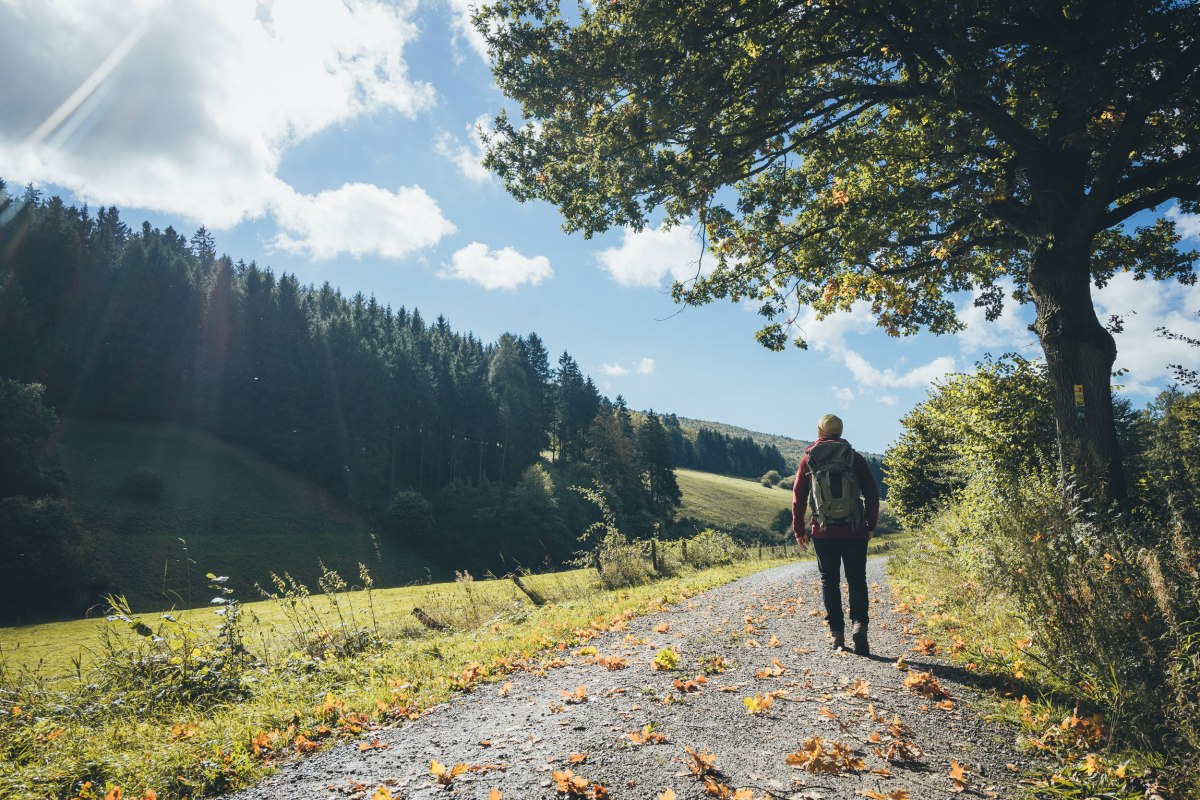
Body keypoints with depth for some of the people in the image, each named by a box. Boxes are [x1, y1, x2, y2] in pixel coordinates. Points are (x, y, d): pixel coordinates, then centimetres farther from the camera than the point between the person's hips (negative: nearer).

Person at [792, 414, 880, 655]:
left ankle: (837, 633, 7)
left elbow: (798, 497, 2)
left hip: (823, 532, 0)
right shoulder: (855, 458, 2)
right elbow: (872, 493, 2)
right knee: (857, 581, 7)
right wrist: (871, 526, 10)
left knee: (829, 581, 9)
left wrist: (799, 530, 7)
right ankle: (858, 623, -13)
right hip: (854, 532, 0)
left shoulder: (808, 460, 3)